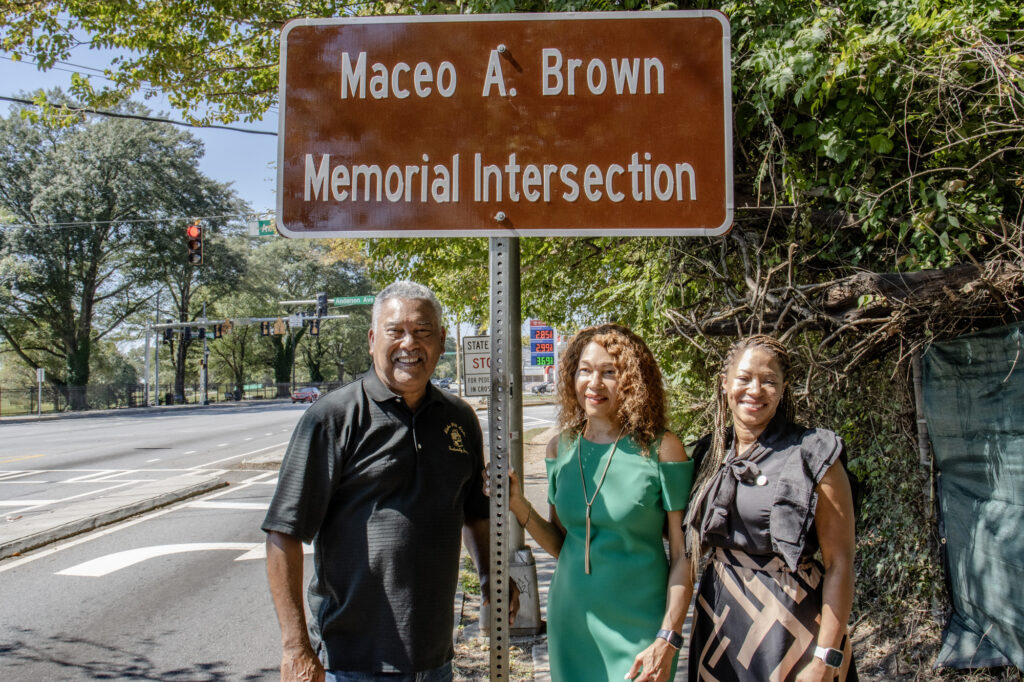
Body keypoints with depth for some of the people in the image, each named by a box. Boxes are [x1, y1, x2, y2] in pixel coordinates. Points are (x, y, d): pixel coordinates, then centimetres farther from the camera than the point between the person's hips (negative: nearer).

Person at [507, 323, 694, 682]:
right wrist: (518, 506, -6)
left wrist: (667, 640, -12)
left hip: (637, 626, -4)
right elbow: (560, 545, 8)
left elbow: (682, 555, -9)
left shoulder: (660, 449, -11)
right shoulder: (561, 449, 1)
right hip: (571, 622, 4)